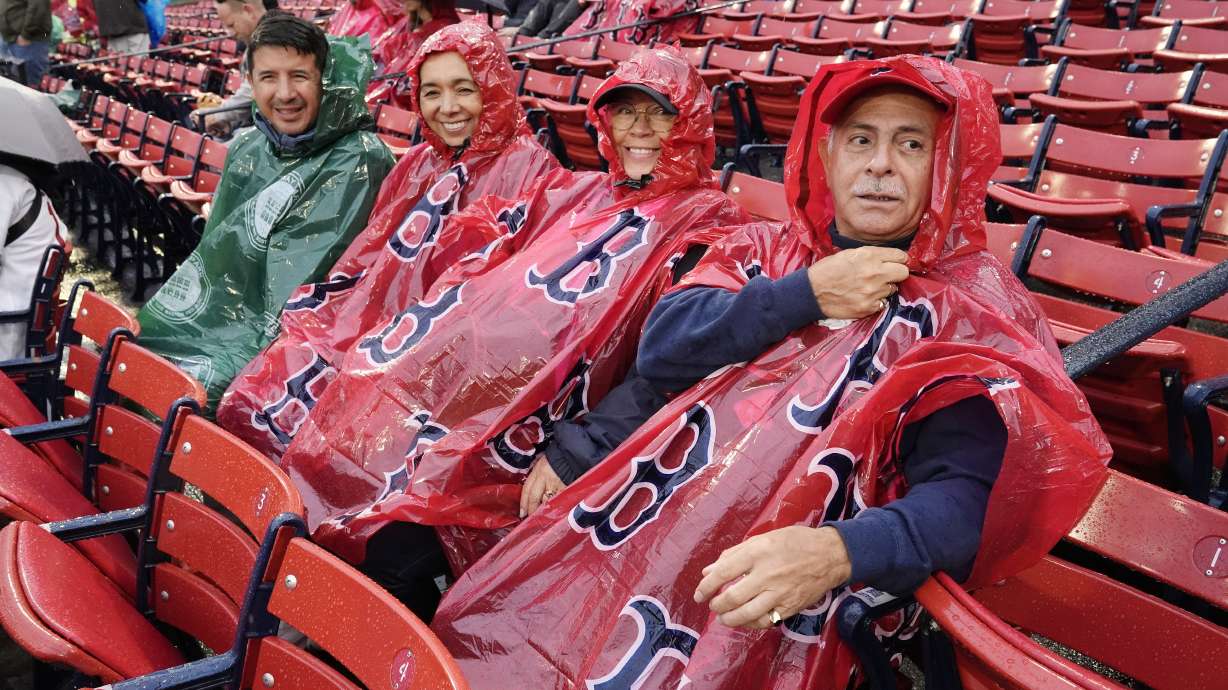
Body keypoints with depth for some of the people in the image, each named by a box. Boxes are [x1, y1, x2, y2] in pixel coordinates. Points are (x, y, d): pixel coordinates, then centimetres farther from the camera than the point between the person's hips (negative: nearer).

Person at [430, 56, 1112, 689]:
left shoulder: (977, 308, -1)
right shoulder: (763, 251, 12)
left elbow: (968, 495, -12)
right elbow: (660, 352, 0)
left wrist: (836, 552, -30)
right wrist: (805, 294, -9)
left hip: (781, 595, -3)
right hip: (643, 526, 4)